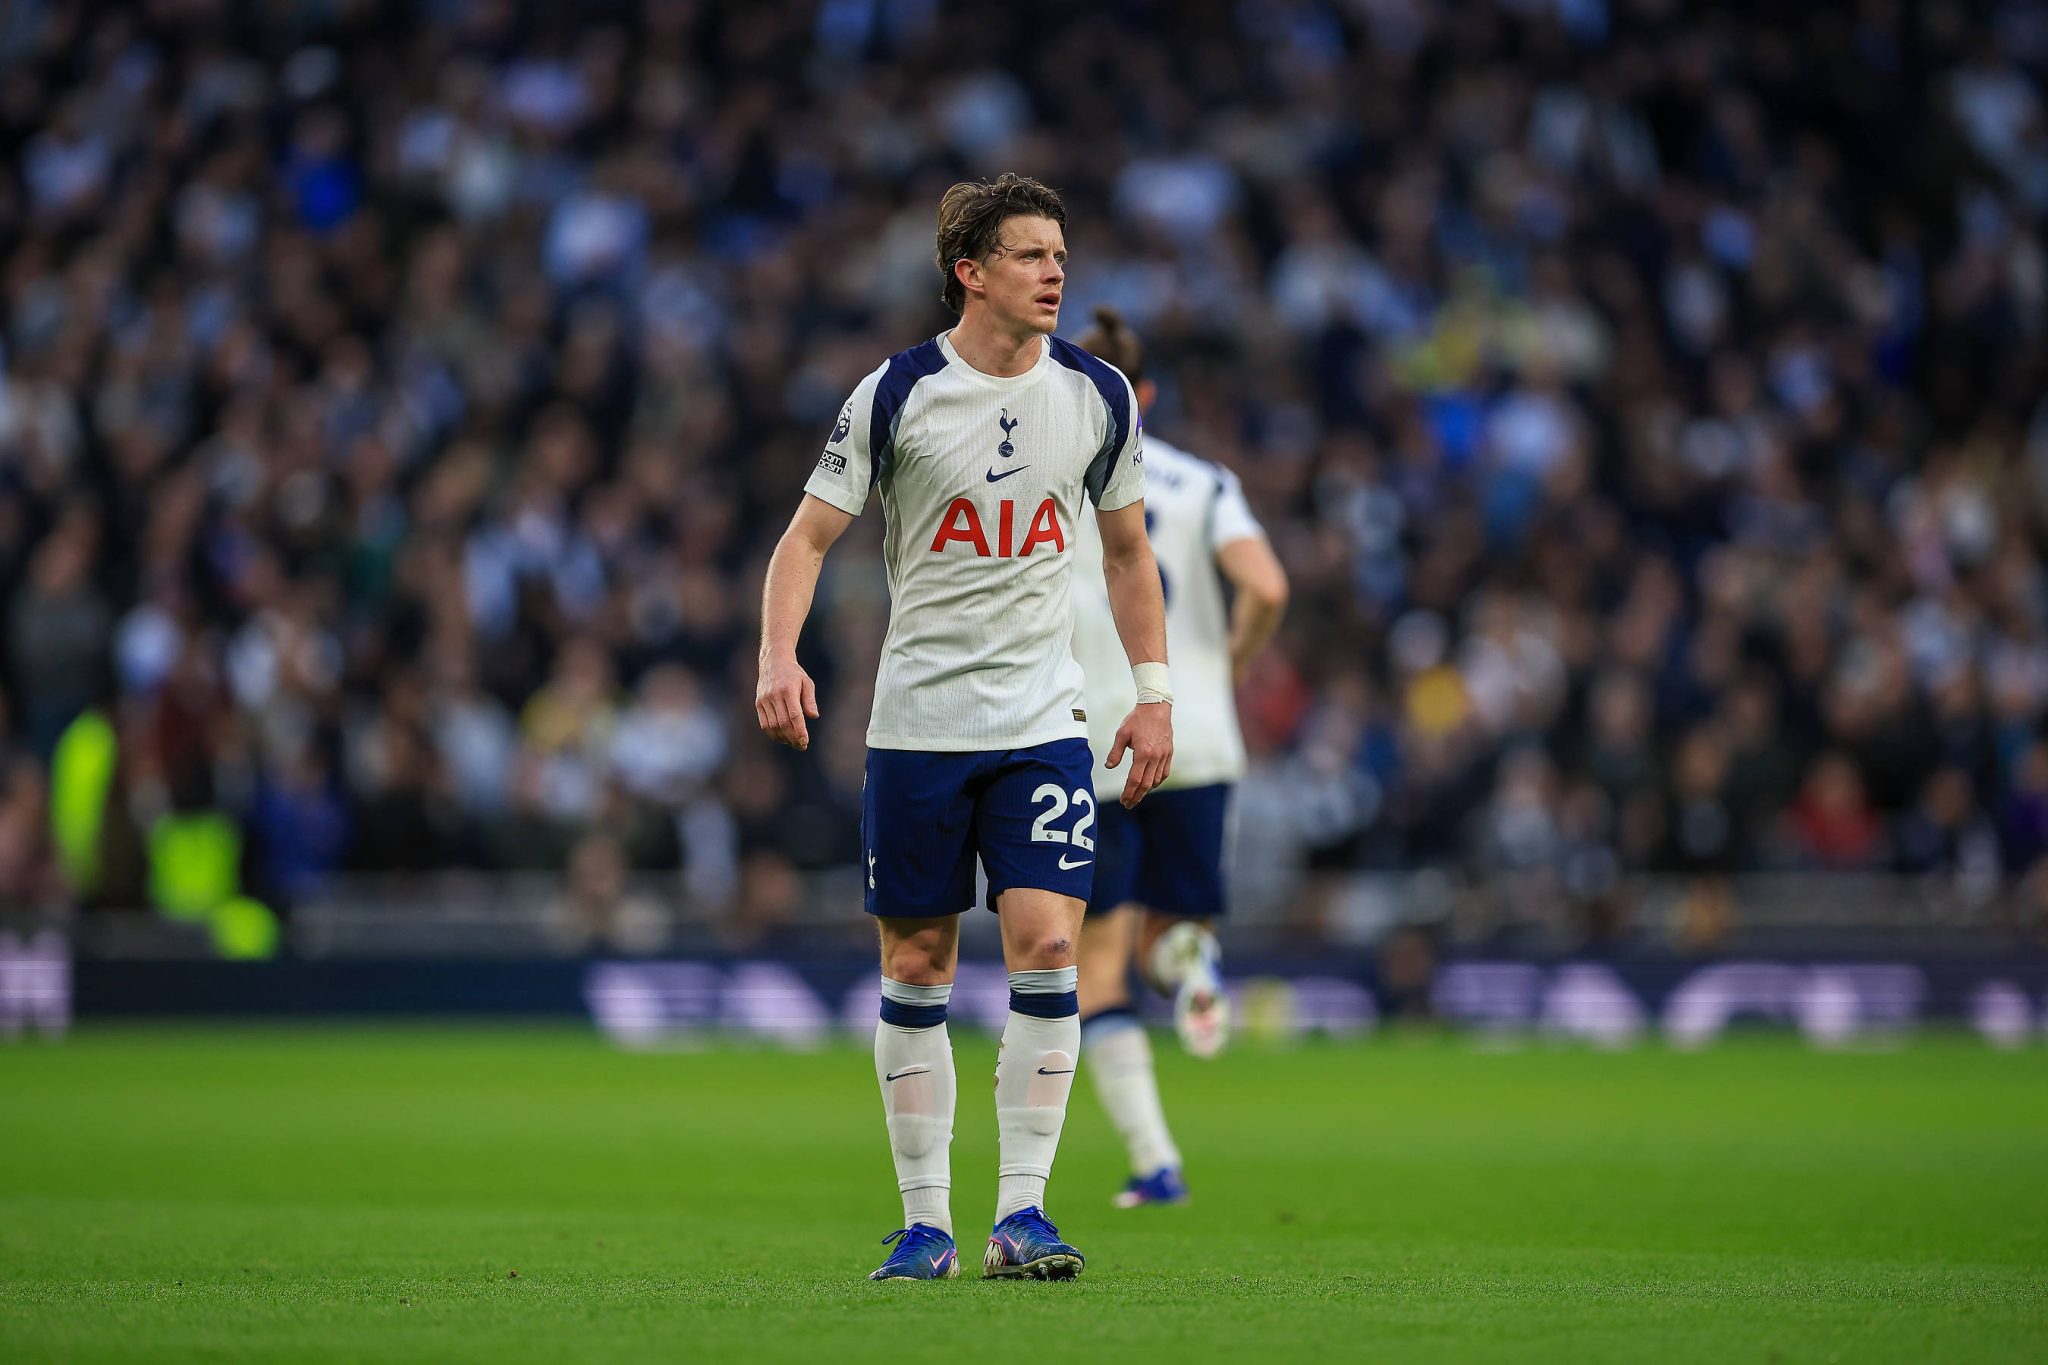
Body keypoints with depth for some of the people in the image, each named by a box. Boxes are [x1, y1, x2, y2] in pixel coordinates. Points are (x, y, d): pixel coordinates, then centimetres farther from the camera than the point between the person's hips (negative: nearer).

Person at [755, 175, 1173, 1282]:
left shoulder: (1098, 397, 4)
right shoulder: (896, 395, -5)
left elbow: (1126, 550, 16)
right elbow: (809, 535, -2)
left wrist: (1153, 693, 10)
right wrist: (778, 656, -18)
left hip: (1043, 722, 1)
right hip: (917, 722, -1)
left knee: (1046, 944, -13)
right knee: (915, 968, 2)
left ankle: (1021, 1212, -8)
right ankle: (925, 1221, 11)